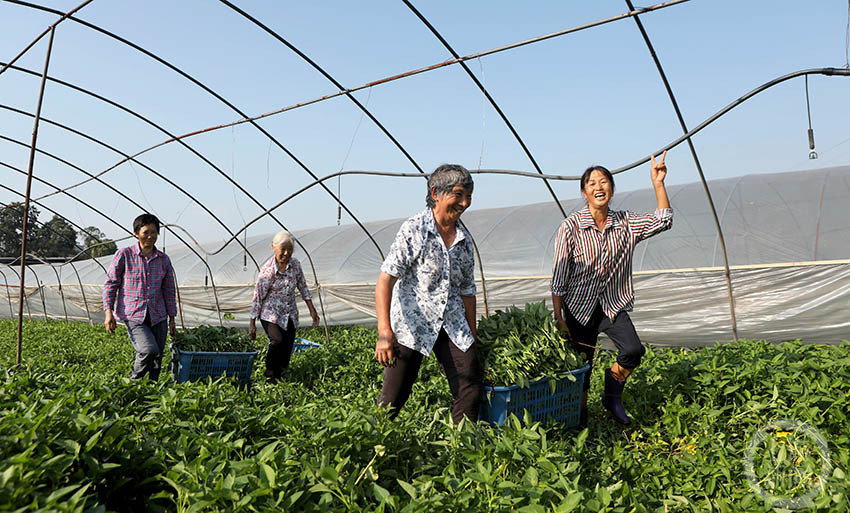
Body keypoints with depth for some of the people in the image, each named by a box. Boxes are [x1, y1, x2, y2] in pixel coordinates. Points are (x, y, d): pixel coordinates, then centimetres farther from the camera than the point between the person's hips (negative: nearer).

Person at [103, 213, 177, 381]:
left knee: (157, 361, 3)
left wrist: (172, 320, 14)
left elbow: (169, 291, 15)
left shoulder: (164, 259, 10)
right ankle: (133, 382, 3)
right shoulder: (124, 255, 0)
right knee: (150, 349, -23)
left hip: (158, 317, 4)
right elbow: (111, 283, 2)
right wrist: (108, 312, -7)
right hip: (133, 315, -4)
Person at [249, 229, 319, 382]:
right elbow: (258, 297, -12)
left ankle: (278, 375, 20)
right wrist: (252, 324, -9)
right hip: (270, 314, -5)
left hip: (290, 314, 5)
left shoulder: (295, 264, -3)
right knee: (277, 341, -27)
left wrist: (312, 310, 8)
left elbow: (303, 286, 9)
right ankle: (270, 373, -3)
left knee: (287, 347, 0)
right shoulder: (267, 271, -17)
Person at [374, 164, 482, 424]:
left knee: (471, 392, -1)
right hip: (411, 323, -5)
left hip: (452, 324, 5)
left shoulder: (464, 238, 8)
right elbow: (386, 278, -18)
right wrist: (384, 331, -28)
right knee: (393, 397, -3)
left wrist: (472, 335, 17)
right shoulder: (413, 229, -10)